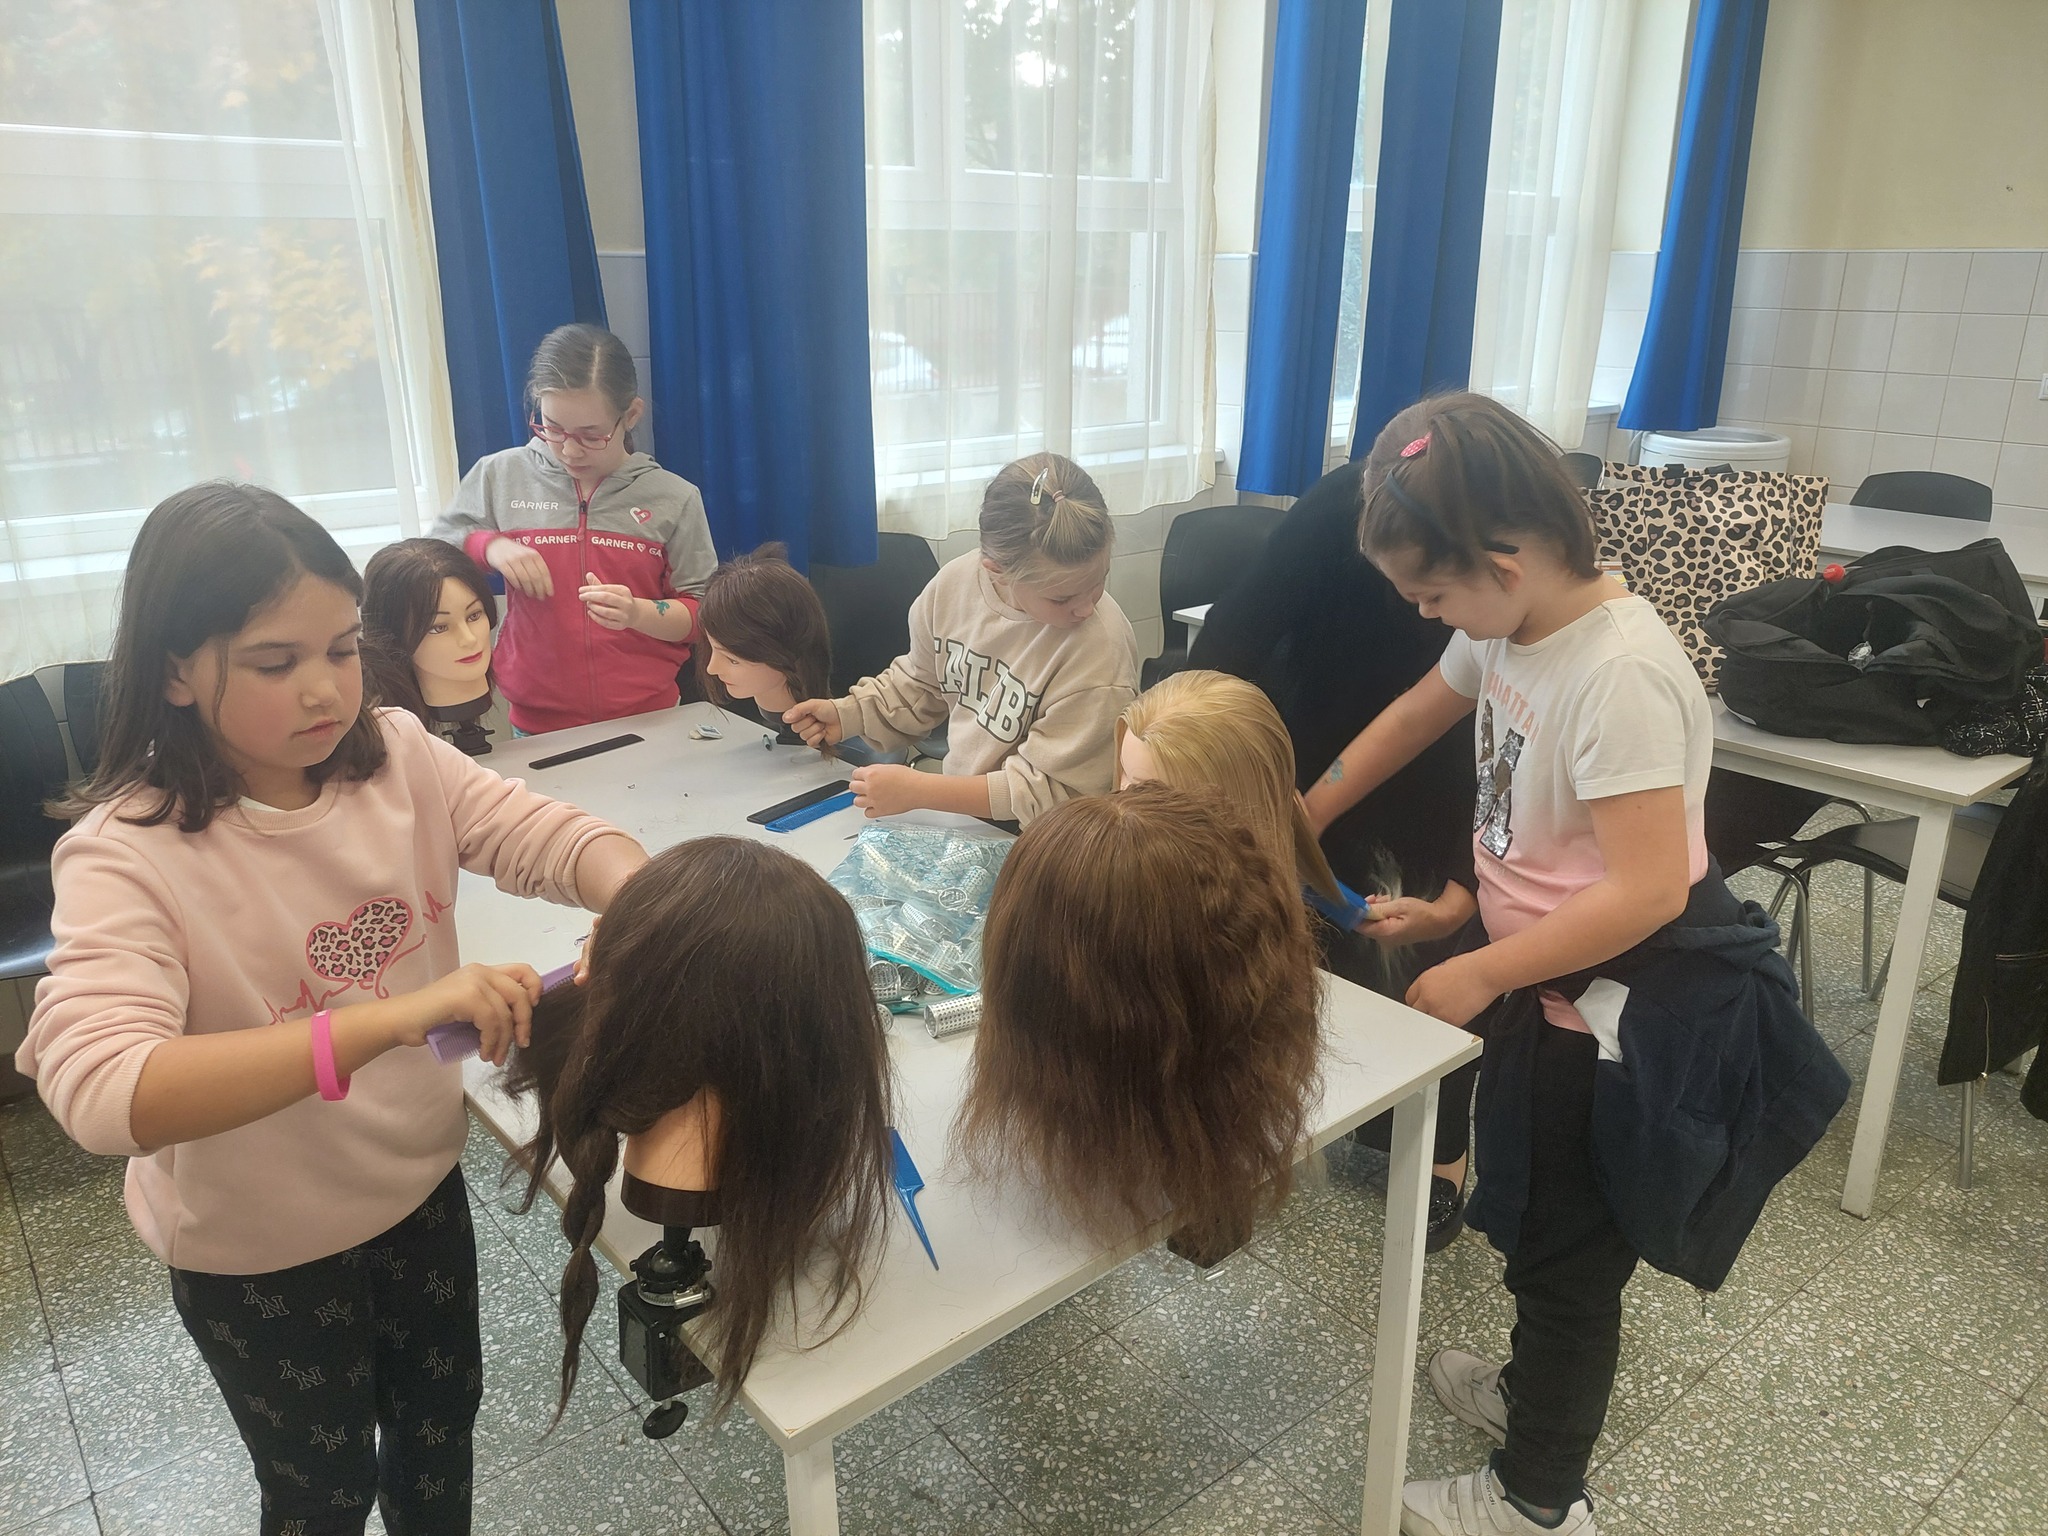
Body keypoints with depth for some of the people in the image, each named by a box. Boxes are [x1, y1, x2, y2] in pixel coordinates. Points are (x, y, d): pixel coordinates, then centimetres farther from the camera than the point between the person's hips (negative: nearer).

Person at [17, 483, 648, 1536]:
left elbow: (544, 834, -18)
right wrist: (399, 1012, -53)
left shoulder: (396, 759, -14)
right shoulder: (126, 854, -28)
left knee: (441, 1420, 27)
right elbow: (100, 1091, -41)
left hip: (418, 1180, 4)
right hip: (257, 1249, -4)